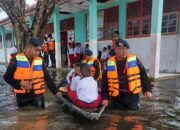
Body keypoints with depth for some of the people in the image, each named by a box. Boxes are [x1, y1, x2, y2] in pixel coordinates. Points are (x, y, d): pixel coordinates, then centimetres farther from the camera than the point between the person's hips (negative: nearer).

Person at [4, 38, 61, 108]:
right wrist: (20, 84, -17)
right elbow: (7, 77, -2)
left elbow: (47, 78, 2)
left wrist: (56, 91, -5)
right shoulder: (16, 60, -8)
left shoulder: (40, 61, 0)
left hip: (38, 95, 2)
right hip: (22, 96, -2)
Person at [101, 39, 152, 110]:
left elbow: (143, 75, 2)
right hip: (117, 97, 1)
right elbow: (105, 82, -1)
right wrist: (105, 97, -4)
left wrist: (147, 90, -4)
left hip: (132, 96, 0)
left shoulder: (134, 60, -4)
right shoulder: (110, 63, -3)